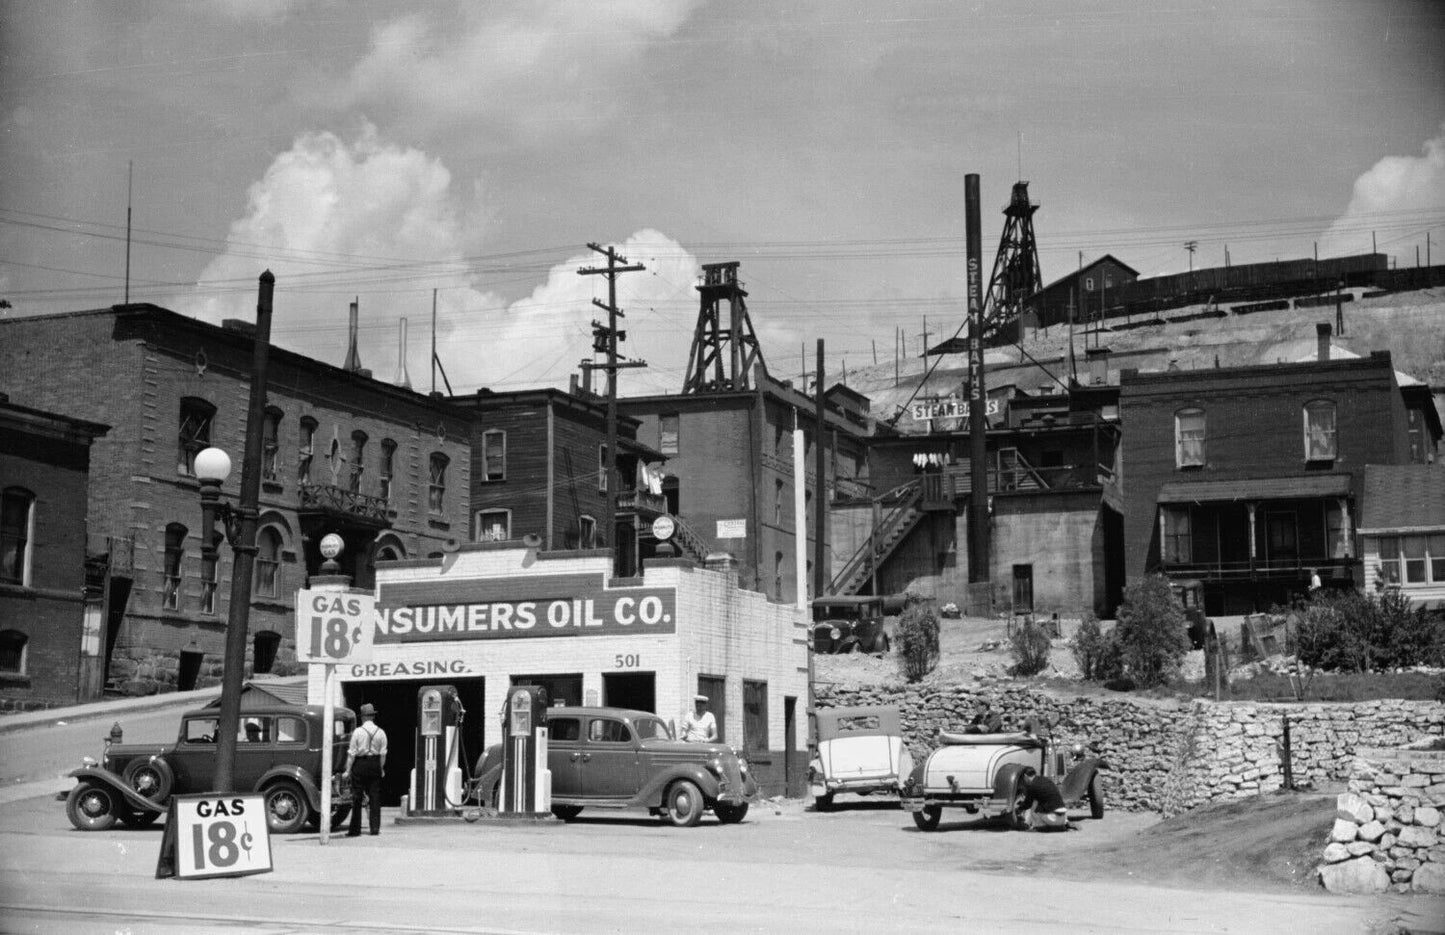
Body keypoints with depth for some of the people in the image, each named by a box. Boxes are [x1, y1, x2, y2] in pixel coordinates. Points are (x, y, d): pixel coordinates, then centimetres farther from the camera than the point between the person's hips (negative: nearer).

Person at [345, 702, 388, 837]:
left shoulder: (357, 732, -7)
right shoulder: (381, 732, 1)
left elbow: (352, 753, -6)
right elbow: (383, 753, 2)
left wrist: (348, 770, 0)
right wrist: (381, 768, 13)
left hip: (360, 765, -2)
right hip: (375, 764, 2)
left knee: (357, 797, 4)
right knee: (375, 796, 8)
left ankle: (355, 829, 5)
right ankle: (375, 828, 6)